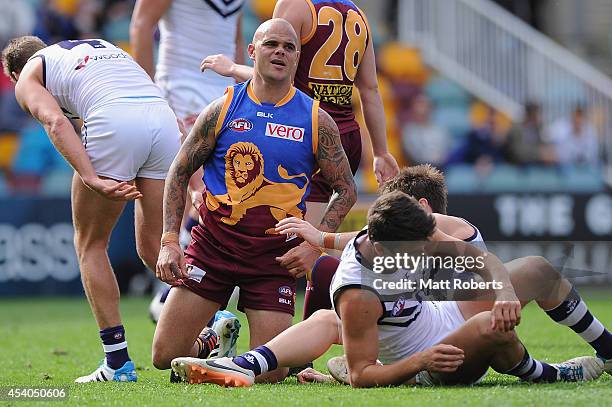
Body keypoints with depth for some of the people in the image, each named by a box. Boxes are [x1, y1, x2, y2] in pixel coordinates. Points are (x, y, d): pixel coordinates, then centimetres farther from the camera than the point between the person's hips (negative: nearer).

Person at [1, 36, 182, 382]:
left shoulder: (28, 76, 22)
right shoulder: (103, 46, 39)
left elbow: (56, 122, 0)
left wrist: (93, 180, -11)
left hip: (114, 122, -5)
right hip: (166, 119, 5)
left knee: (90, 245, 13)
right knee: (153, 248, 14)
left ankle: (118, 363, 8)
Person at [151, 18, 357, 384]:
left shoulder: (316, 121, 1)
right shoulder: (223, 110, 2)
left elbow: (346, 189, 7)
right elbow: (180, 173, 8)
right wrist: (170, 241, -3)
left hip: (276, 255, -1)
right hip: (214, 242, 1)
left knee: (270, 374, -6)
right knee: (166, 354, -4)